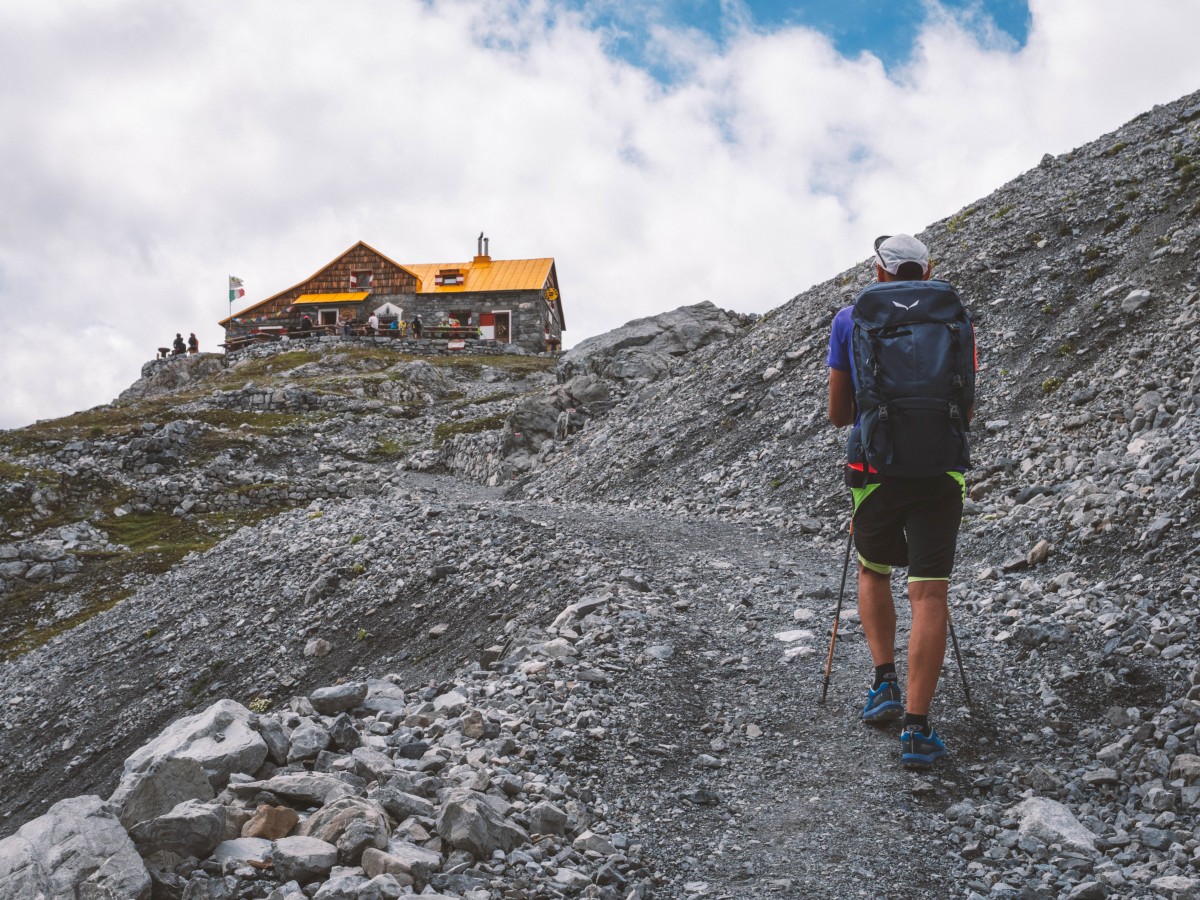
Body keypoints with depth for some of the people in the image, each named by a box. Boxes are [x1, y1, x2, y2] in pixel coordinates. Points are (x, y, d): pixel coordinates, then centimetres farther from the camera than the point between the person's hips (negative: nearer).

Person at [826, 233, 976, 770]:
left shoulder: (850, 321, 5)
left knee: (873, 570, 25)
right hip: (941, 469, 0)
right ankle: (917, 730, -5)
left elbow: (837, 414, 8)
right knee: (929, 594, 0)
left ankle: (885, 682, 14)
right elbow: (966, 410, 14)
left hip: (875, 466, 0)